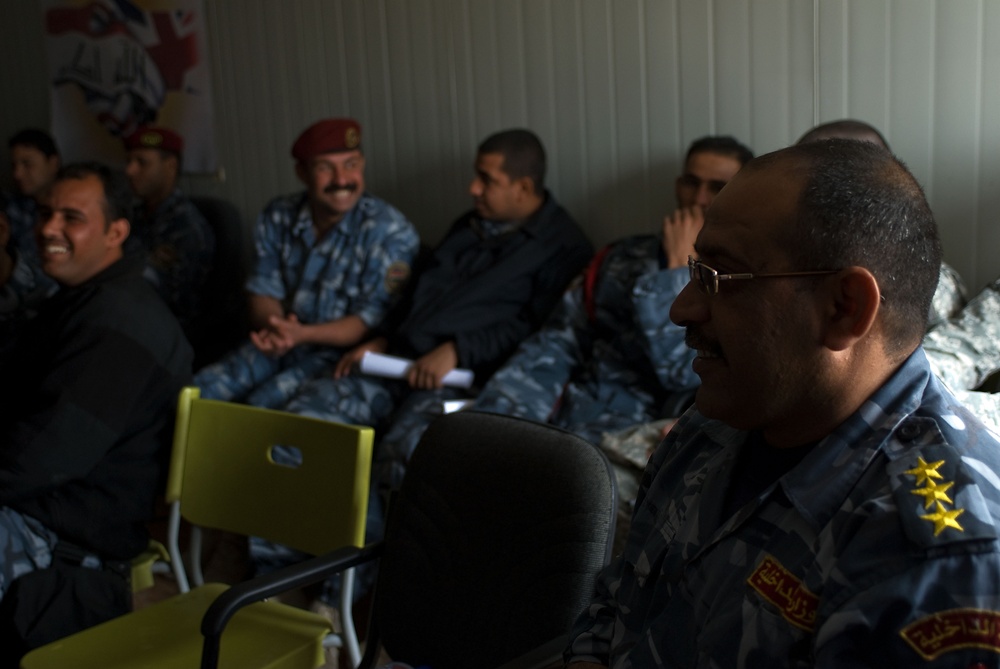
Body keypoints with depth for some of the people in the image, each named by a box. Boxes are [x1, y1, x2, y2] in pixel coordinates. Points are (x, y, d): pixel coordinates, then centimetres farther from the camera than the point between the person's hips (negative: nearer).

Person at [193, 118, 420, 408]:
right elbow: (263, 292, 6)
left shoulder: (391, 232, -13)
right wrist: (275, 327, -20)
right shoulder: (278, 217, 3)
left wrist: (303, 335, -29)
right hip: (281, 347, 6)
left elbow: (372, 322, -15)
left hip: (341, 352, -5)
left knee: (264, 402, -27)